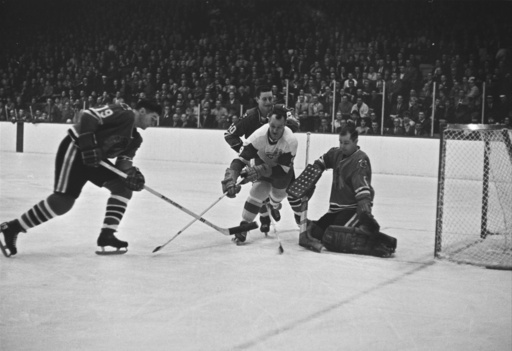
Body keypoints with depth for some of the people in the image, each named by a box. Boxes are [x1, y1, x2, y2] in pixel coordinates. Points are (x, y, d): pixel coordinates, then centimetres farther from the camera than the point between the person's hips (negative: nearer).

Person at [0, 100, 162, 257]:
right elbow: (88, 115, -23)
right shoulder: (123, 113, -15)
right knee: (63, 201, -15)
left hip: (96, 158, 10)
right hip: (75, 150, -10)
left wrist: (130, 172, -14)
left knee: (124, 187, -1)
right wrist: (89, 145, -30)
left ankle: (107, 235, -1)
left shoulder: (135, 137, 13)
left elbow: (124, 159, 8)